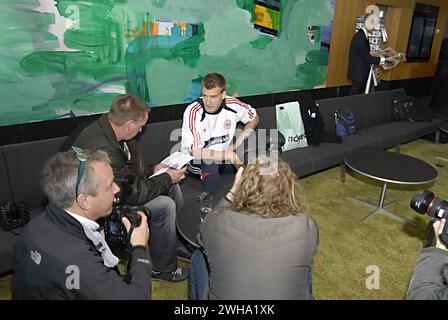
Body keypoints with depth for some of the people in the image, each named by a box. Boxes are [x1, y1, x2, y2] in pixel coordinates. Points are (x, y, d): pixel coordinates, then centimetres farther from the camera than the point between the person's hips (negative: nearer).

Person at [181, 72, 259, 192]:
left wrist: (238, 143, -4)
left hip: (225, 155, 4)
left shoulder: (232, 105, -11)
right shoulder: (193, 112, -23)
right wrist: (228, 155, -27)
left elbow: (254, 118, 9)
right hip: (198, 160, -4)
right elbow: (195, 152, -24)